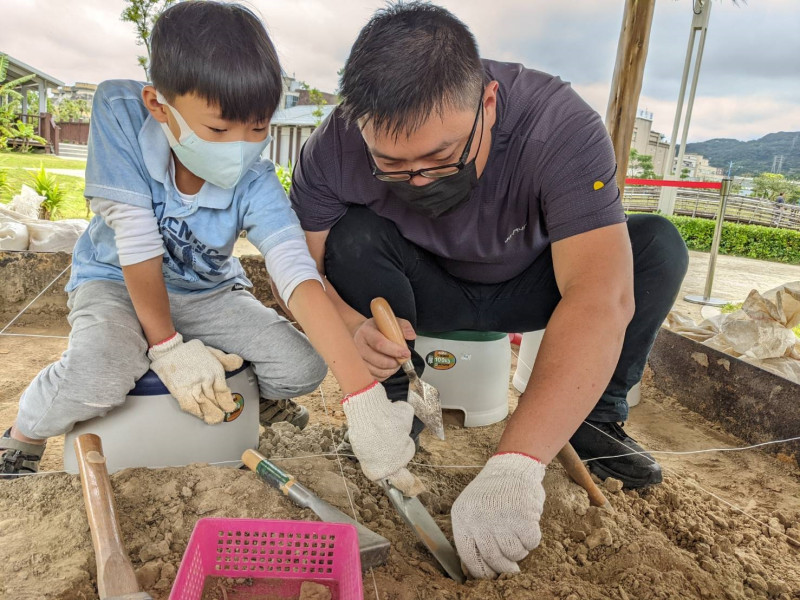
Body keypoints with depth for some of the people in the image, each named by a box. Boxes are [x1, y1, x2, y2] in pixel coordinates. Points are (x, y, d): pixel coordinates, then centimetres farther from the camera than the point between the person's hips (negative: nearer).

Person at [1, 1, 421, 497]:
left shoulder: (255, 185, -25)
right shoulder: (120, 111, -27)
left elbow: (302, 280, -35)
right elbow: (136, 239, -26)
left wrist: (366, 400, -43)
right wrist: (167, 346, -22)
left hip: (207, 292, 2)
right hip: (117, 281, -1)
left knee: (303, 367, -17)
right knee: (99, 374, -33)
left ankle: (255, 394, 22)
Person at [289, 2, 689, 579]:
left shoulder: (559, 124, -33)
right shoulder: (334, 152, -26)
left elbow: (600, 299, -43)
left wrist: (515, 465, -52)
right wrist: (354, 328, -42)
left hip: (525, 288, 0)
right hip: (426, 291, 1)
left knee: (658, 244, -22)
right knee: (354, 236, -28)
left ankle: (597, 418, -4)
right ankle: (395, 403, -8)